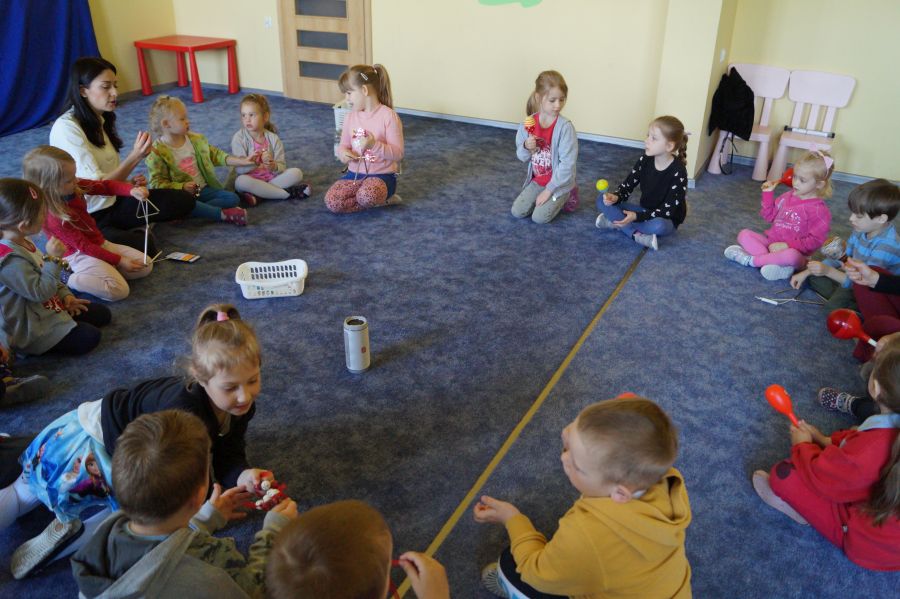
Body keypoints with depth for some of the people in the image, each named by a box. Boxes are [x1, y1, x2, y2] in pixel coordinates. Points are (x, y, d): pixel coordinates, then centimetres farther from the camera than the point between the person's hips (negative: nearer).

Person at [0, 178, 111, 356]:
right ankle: (41, 345, -2)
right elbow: (40, 292, -31)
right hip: (31, 329, -10)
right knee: (89, 337, -17)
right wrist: (53, 258, -30)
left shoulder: (22, 243, 2)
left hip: (51, 306, 10)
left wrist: (65, 295, 4)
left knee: (102, 314, 11)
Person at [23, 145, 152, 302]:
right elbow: (84, 246, -21)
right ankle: (67, 279, -10)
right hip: (78, 256, -9)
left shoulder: (73, 187, -7)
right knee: (119, 290, -26)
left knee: (146, 265, 5)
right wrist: (119, 260, -17)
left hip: (100, 244, 9)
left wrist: (132, 190, -20)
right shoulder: (54, 217, -26)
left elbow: (105, 186, 0)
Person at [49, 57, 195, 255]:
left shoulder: (100, 120, 8)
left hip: (112, 201, 9)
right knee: (145, 247, -33)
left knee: (184, 200, -3)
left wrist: (129, 182, -2)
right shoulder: (66, 128, -19)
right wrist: (135, 157, -29)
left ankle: (123, 229, 4)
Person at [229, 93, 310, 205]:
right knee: (241, 181, -37)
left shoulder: (273, 138, 0)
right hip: (250, 179, -3)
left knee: (296, 173, -16)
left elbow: (282, 166, -5)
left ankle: (257, 194, -26)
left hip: (270, 177, 3)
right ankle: (288, 193, -28)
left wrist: (274, 167, -30)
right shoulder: (239, 138, -8)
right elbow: (239, 169, -16)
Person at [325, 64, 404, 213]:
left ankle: (381, 197, -2)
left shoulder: (388, 116, -11)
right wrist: (343, 153, -11)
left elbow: (398, 154, -13)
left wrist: (374, 145, -28)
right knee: (332, 202, -21)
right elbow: (343, 145, 14)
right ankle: (381, 200, -2)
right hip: (355, 173, 6)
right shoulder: (351, 116, 6)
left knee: (366, 196, -39)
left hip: (381, 175, -5)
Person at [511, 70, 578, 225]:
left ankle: (565, 196, 10)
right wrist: (527, 147, -19)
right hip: (537, 180, 5)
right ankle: (549, 198, 17)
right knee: (517, 212, -4)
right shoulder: (529, 123, -6)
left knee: (539, 217, -16)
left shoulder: (565, 126, -20)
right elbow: (522, 156, 5)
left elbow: (567, 164, -21)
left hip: (559, 183, -5)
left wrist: (549, 189, -19)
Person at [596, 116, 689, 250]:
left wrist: (637, 216, -32)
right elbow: (628, 185, -3)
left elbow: (667, 211, -24)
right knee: (602, 200, -12)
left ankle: (615, 222, -23)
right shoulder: (645, 160, -9)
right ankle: (637, 235, -25)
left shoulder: (678, 173, -24)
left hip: (667, 220, -5)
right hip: (645, 211, 6)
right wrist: (616, 197, -26)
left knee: (658, 226, -43)